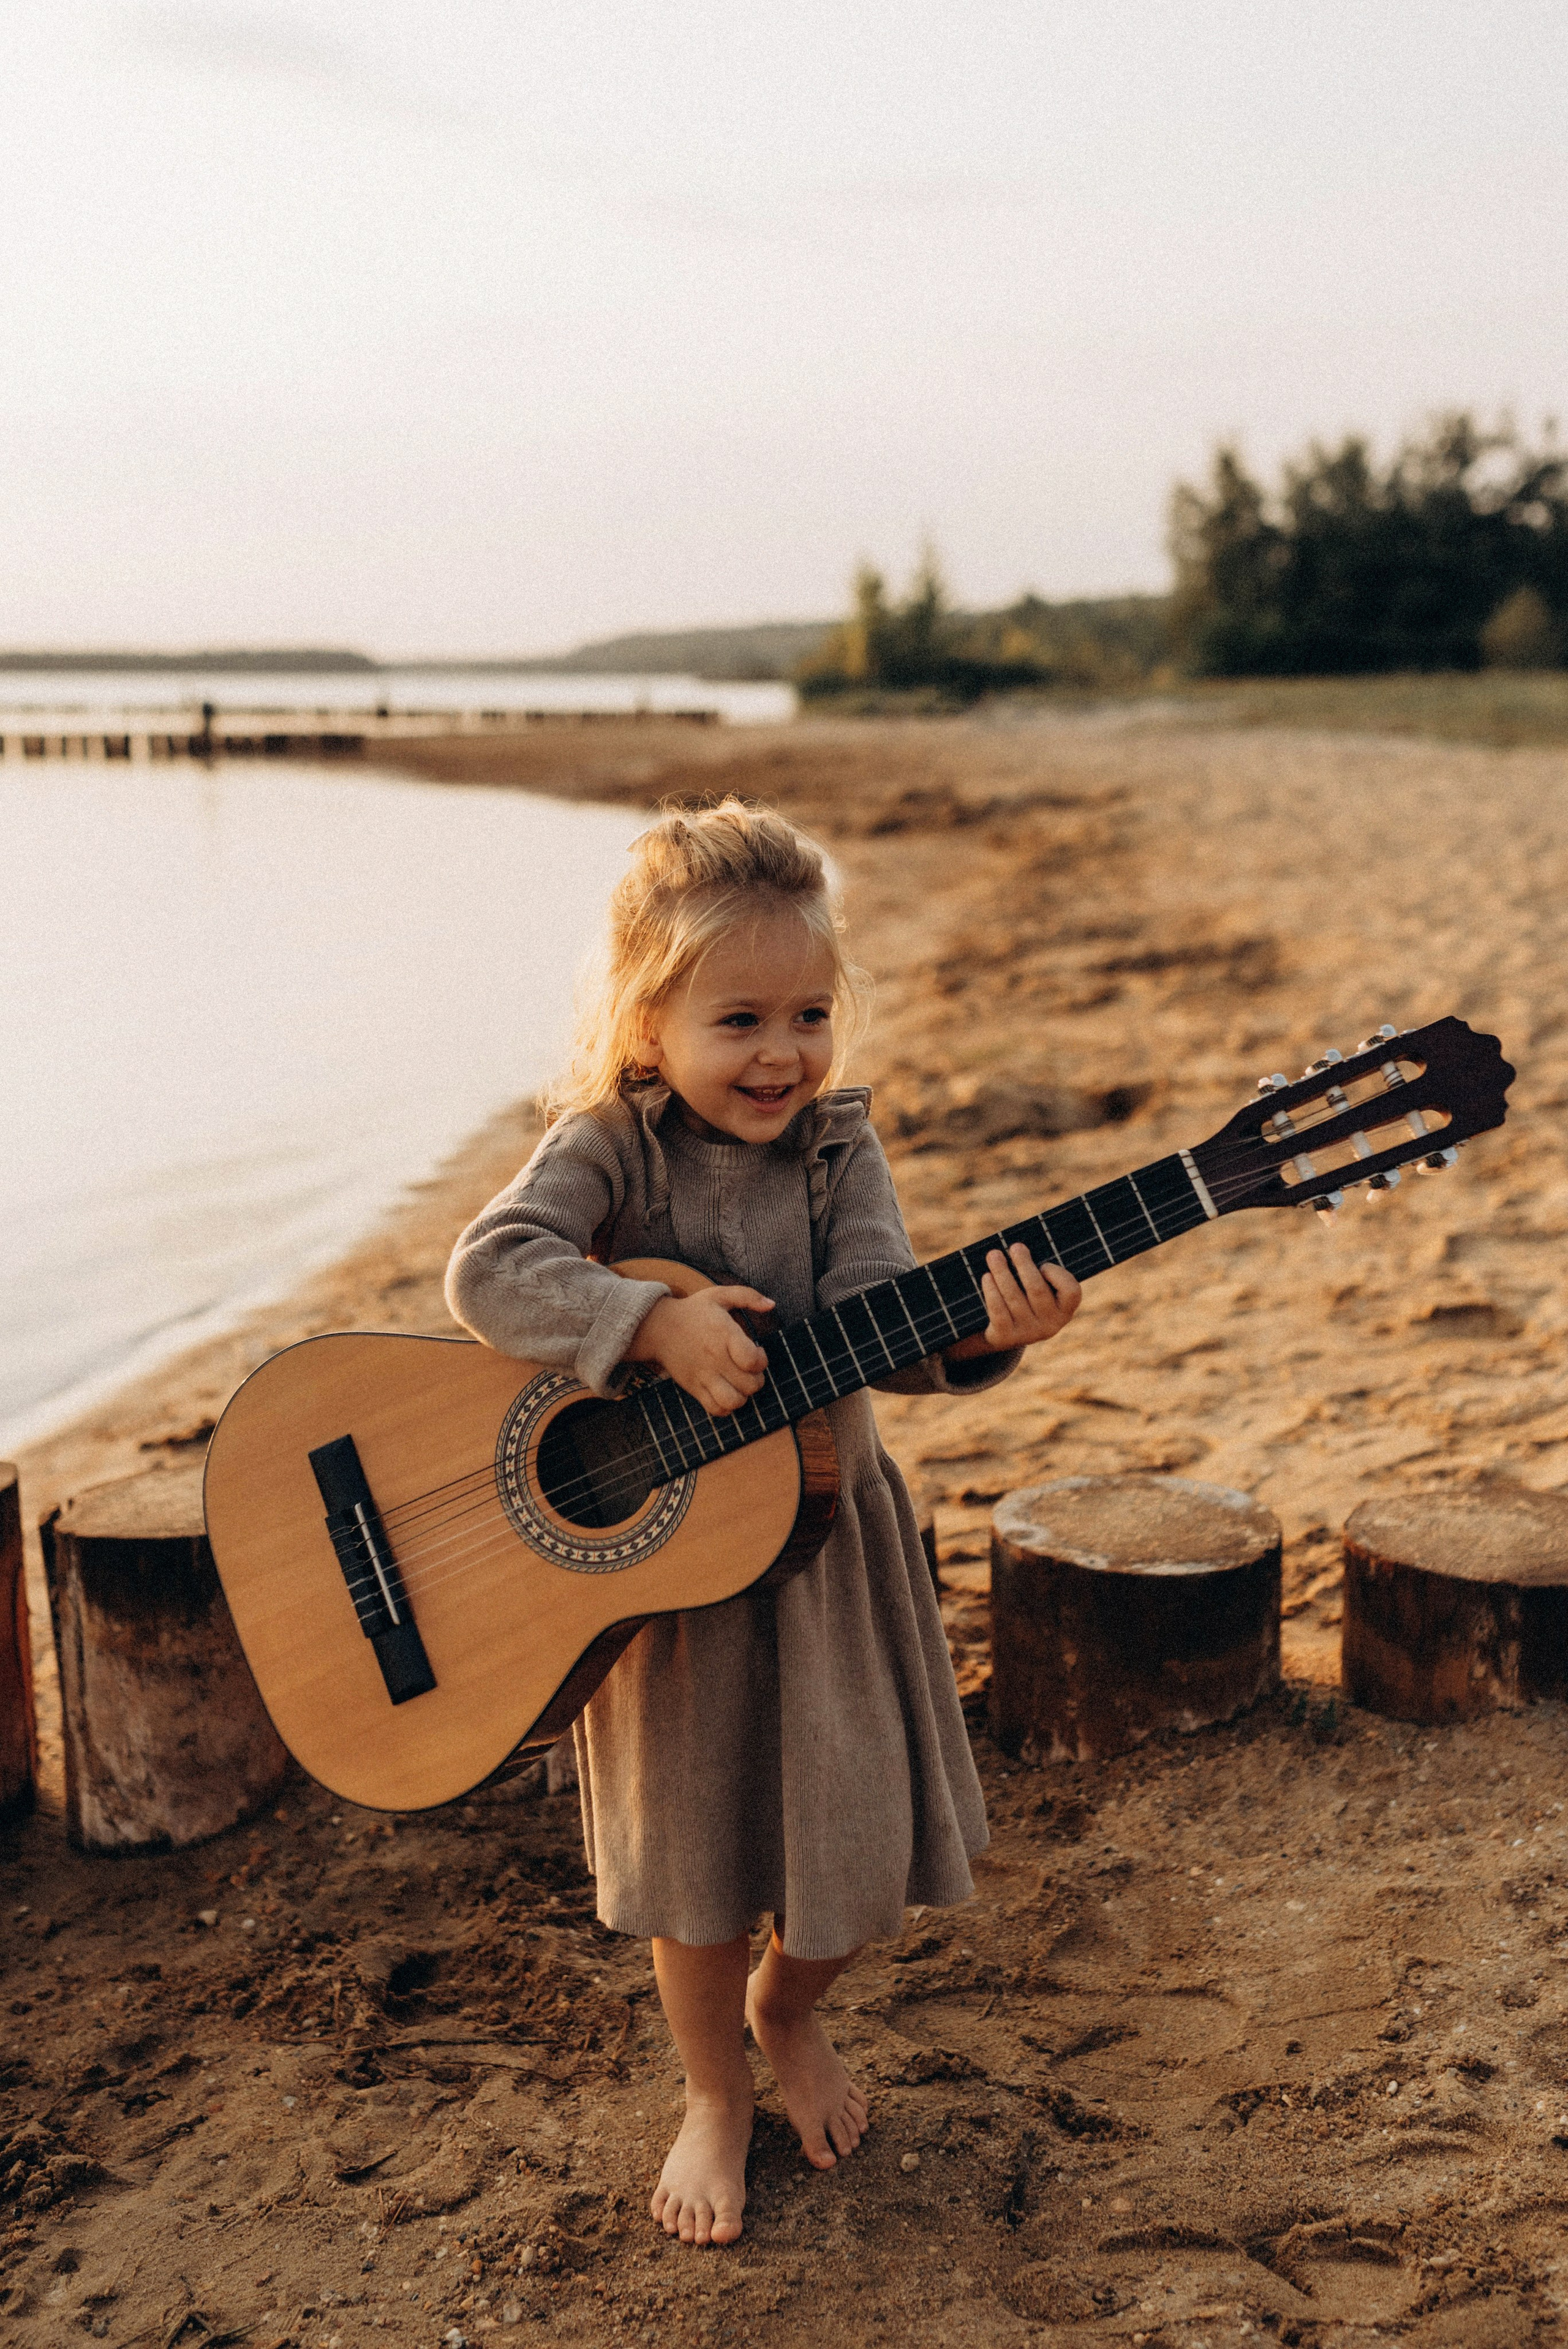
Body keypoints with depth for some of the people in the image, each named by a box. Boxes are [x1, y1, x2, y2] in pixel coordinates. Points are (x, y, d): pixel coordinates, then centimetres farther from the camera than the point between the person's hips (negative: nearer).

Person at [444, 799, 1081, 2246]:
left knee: (865, 1845, 12)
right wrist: (661, 1324, -38)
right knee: (696, 1856, 12)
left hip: (823, 1536, 3)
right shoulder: (609, 1146, -13)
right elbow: (490, 1268, -28)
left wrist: (978, 1327, -39)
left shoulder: (836, 1146, -6)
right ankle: (716, 2097, 38)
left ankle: (787, 2010, 45)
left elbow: (870, 1314, -19)